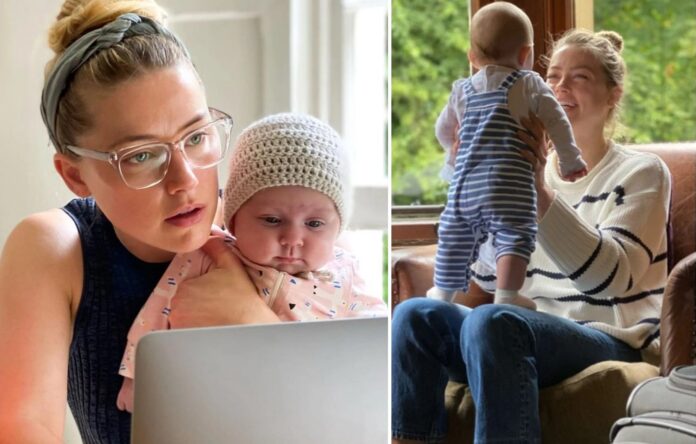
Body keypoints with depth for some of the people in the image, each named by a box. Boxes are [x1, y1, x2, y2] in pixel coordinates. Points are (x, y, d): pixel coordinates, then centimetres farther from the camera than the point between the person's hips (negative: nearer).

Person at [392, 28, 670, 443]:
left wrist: (540, 195, -25)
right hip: (540, 333, 6)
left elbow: (613, 279, -16)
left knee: (491, 321, -34)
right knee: (414, 314, -19)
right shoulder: (534, 169, 15)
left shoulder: (641, 172, 0)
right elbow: (489, 278, 10)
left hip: (612, 343, -5)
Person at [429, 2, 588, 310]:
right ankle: (507, 293, -21)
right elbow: (556, 122, 3)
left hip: (465, 181, 5)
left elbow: (443, 130, 28)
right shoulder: (529, 85, 6)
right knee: (513, 236, -8)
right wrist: (570, 161, 14)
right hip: (508, 180, -5)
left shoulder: (463, 90, 18)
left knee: (455, 235, 16)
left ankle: (444, 291, 27)